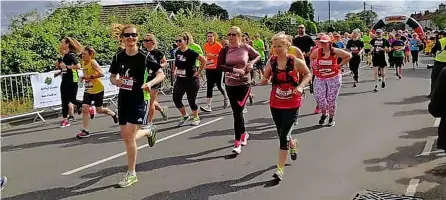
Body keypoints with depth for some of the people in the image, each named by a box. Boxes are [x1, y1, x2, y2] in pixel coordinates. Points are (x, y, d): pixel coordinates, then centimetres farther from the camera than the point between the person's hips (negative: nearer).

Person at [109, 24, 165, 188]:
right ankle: (149, 132, 45)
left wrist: (150, 83, -26)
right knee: (126, 137, 11)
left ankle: (131, 174, 7)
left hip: (139, 100, -5)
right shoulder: (118, 57, 1)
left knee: (129, 136, -10)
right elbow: (112, 76, 13)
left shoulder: (144, 56, -11)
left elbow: (161, 74, -7)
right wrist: (115, 81, -11)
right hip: (123, 100, 5)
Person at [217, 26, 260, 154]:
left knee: (238, 112, -7)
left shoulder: (245, 47, -3)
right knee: (237, 112, 11)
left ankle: (237, 142, 0)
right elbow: (219, 66, -10)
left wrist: (251, 62, -7)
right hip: (230, 85, 3)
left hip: (244, 84, -2)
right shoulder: (225, 50, -1)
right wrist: (234, 69, -20)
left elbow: (258, 56, 12)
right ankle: (243, 134, 36)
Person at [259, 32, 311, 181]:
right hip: (275, 104, 4)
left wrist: (300, 86, -13)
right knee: (282, 133, 17)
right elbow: (265, 79, 7)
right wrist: (258, 81, -16)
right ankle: (293, 144, 54)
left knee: (284, 135, -8)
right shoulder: (271, 61, -3)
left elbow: (308, 74, 3)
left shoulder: (295, 61, -12)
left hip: (292, 104, -4)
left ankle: (280, 168, 1)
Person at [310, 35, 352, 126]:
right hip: (320, 78, 2)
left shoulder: (335, 51, -8)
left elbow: (349, 56, 1)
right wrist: (314, 65, 5)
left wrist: (340, 65, -3)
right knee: (319, 98, -5)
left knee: (331, 99, 2)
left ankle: (331, 118, 20)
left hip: (334, 78, -2)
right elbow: (311, 58, 20)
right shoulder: (317, 52, -2)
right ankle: (324, 114, 24)